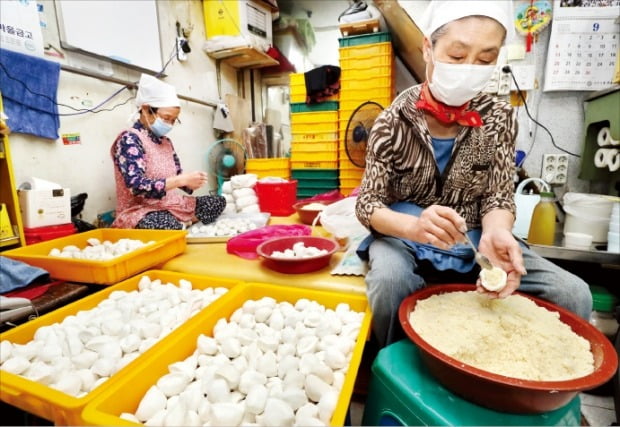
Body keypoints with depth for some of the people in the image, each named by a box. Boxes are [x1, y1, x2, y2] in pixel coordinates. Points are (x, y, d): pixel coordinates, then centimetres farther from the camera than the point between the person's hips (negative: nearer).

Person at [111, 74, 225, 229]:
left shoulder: (166, 141, 12)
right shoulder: (129, 139, -11)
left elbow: (176, 177, 14)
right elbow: (137, 186, -24)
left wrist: (192, 181, -10)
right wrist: (183, 179, -27)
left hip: (170, 204, 8)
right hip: (140, 210, -8)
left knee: (218, 202, 0)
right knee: (170, 226, -39)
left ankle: (183, 223, -12)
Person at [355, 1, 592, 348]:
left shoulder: (500, 117, -3)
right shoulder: (394, 121, -13)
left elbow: (498, 197, -4)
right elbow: (367, 205, -15)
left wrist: (495, 233, -29)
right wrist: (414, 227, -37)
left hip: (472, 240, 4)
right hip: (403, 238, -3)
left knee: (573, 293, -10)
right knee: (391, 281, -35)